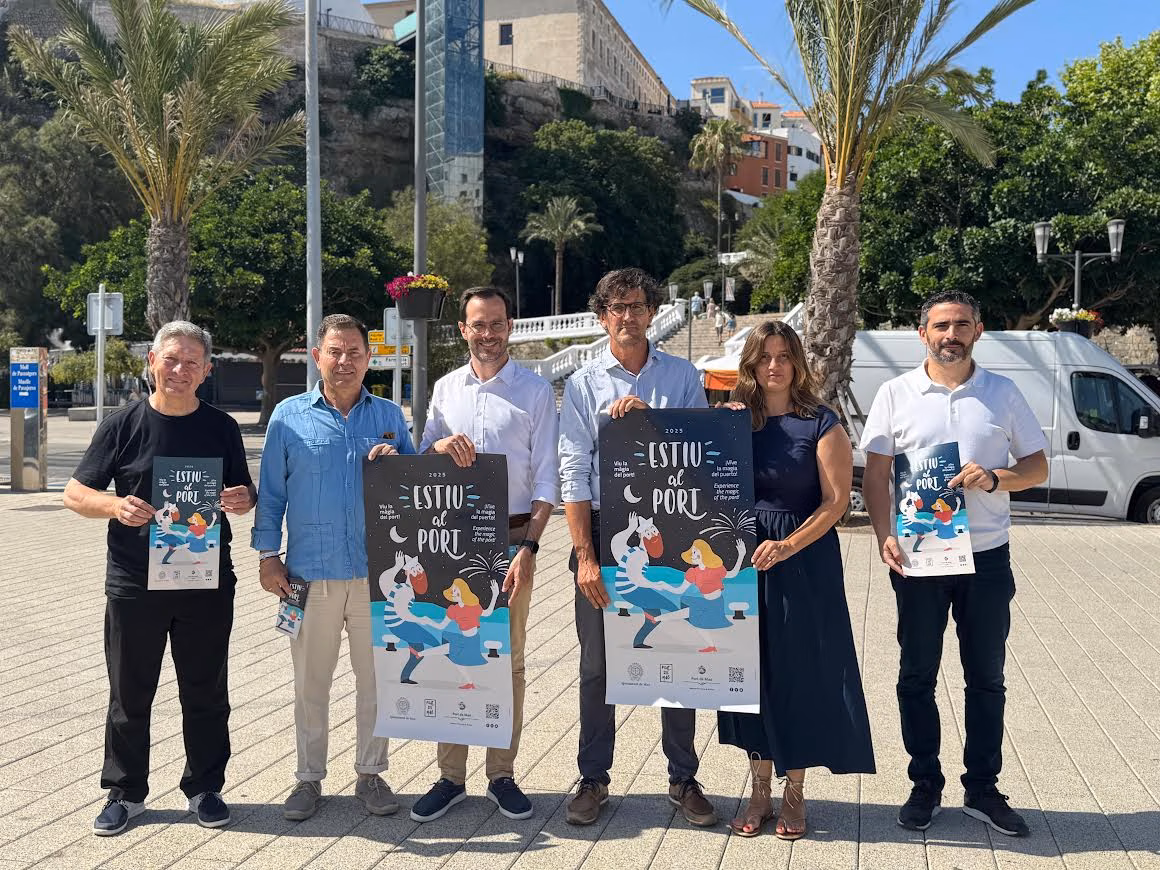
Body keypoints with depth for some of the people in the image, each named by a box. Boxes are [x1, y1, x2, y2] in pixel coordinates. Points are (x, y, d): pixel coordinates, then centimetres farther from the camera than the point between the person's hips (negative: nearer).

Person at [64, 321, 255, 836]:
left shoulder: (221, 428, 5)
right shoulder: (123, 425, 0)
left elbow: (245, 495, 12)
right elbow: (75, 493, 1)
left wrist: (242, 499, -13)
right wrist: (115, 505, -19)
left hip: (208, 584, 1)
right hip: (134, 583, -1)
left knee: (206, 693, 10)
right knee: (129, 696, 9)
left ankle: (204, 788, 26)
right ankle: (124, 793, 24)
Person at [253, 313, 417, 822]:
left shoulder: (389, 416, 8)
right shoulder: (290, 415, 4)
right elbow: (271, 490, 6)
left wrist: (395, 462, -8)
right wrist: (268, 555, 1)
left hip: (376, 572, 1)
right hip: (310, 574, -1)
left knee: (376, 679, 8)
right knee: (310, 682, 8)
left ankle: (371, 774, 22)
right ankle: (309, 777, 21)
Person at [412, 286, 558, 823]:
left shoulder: (535, 391, 1)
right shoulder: (446, 389, 10)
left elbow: (546, 477, -2)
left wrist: (529, 546, -13)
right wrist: (440, 446, -11)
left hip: (511, 539, -3)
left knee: (507, 660, 5)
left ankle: (502, 776, 16)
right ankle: (450, 777, 15)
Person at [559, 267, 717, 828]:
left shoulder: (682, 377, 6)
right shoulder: (583, 384, 2)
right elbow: (573, 473, -3)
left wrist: (650, 417, -14)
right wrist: (585, 556, -9)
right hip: (603, 533, 0)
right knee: (597, 664, 7)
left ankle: (683, 778, 20)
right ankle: (593, 779, 20)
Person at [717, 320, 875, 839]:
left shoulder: (821, 425, -3)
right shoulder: (731, 419, 6)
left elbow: (836, 501, -8)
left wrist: (786, 547, -20)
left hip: (805, 563, -3)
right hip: (744, 561, 3)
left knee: (800, 674, 3)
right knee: (753, 671, 8)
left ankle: (794, 796, 18)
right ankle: (759, 794, 21)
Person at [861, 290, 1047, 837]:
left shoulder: (1002, 393, 3)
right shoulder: (896, 394, 0)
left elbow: (1037, 467, 6)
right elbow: (876, 476, 1)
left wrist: (995, 478, -14)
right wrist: (885, 537, -12)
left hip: (986, 557, 1)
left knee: (986, 678, 9)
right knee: (917, 676, 7)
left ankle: (982, 789, 23)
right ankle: (925, 786, 22)